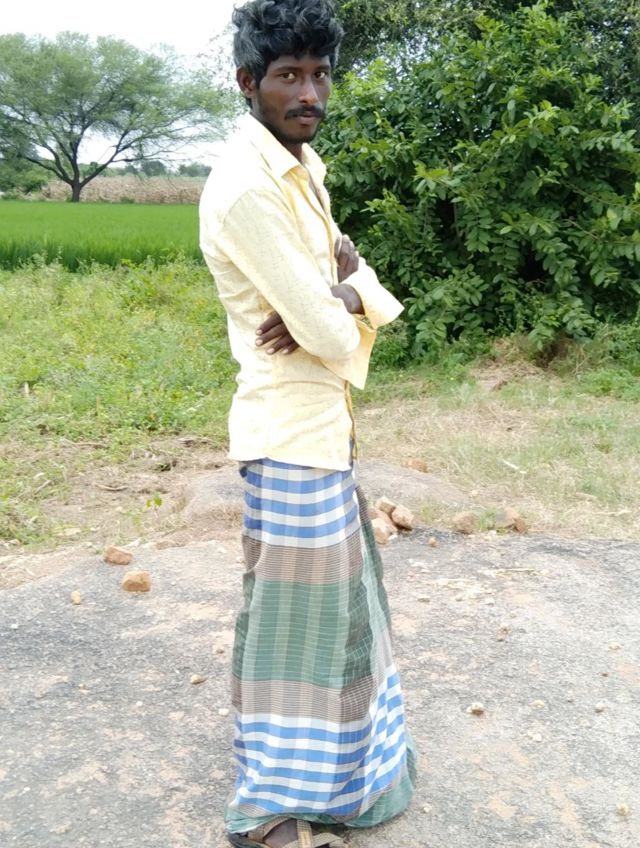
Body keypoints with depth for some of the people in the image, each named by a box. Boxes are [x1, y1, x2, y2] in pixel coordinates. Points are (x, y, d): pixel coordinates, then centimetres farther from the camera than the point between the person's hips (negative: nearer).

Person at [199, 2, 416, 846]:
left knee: (335, 595, 25)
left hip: (323, 425, 10)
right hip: (293, 434, -10)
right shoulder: (246, 188, -21)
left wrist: (343, 296, -14)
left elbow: (358, 275, 9)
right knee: (294, 620, 3)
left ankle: (333, 760, 48)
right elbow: (327, 333, -23)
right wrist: (340, 313, 0)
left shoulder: (304, 165, 10)